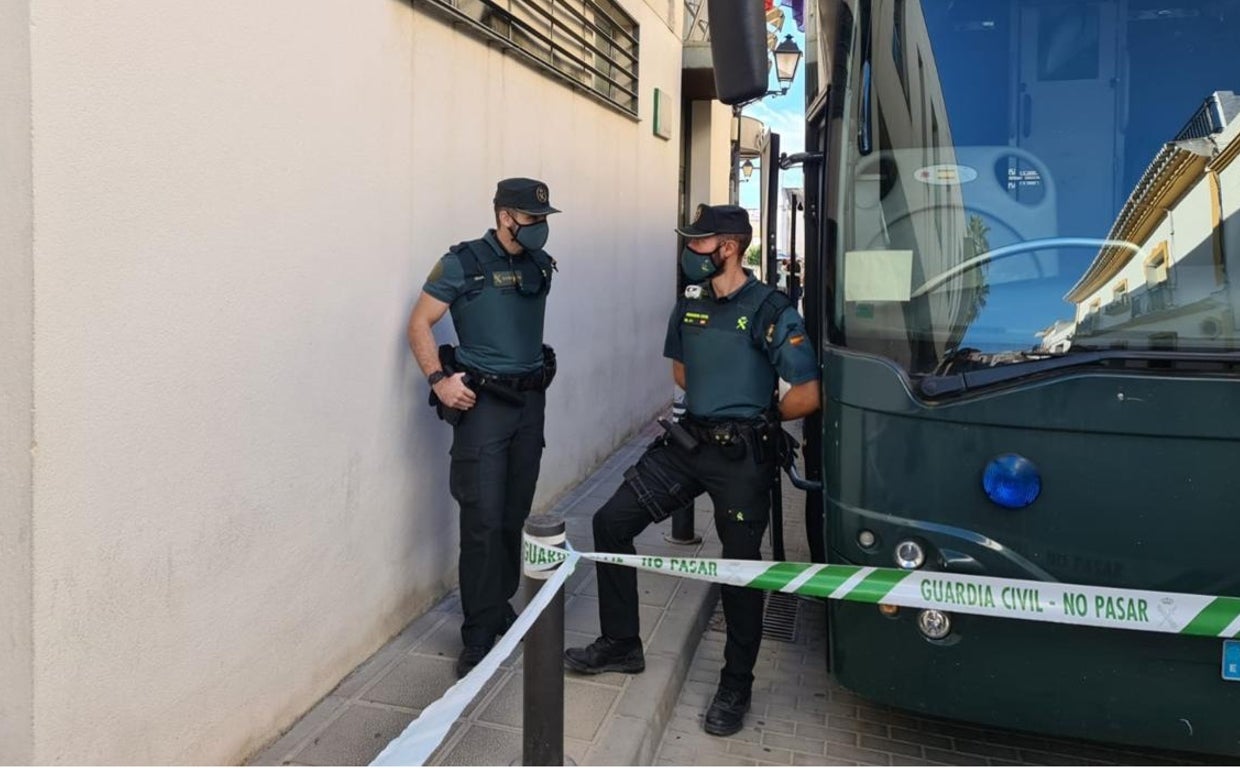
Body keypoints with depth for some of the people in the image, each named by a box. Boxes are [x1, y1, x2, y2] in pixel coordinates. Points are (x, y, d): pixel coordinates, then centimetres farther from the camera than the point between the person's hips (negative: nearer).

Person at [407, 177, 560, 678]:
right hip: (483, 402, -5)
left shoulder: (540, 266, 9)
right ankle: (479, 638, 1)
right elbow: (419, 325, -6)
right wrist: (439, 380, -16)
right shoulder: (464, 263, -7)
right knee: (483, 521, -8)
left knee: (515, 517, 11)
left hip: (530, 400, 6)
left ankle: (501, 612, 27)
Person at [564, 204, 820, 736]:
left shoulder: (769, 311, -13)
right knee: (611, 522, 3)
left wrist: (757, 419, -1)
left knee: (741, 566, 4)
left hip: (742, 457, -6)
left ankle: (735, 687, 23)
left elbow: (807, 396, -16)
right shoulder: (689, 305, 7)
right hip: (688, 442, 7)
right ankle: (621, 644, 20)